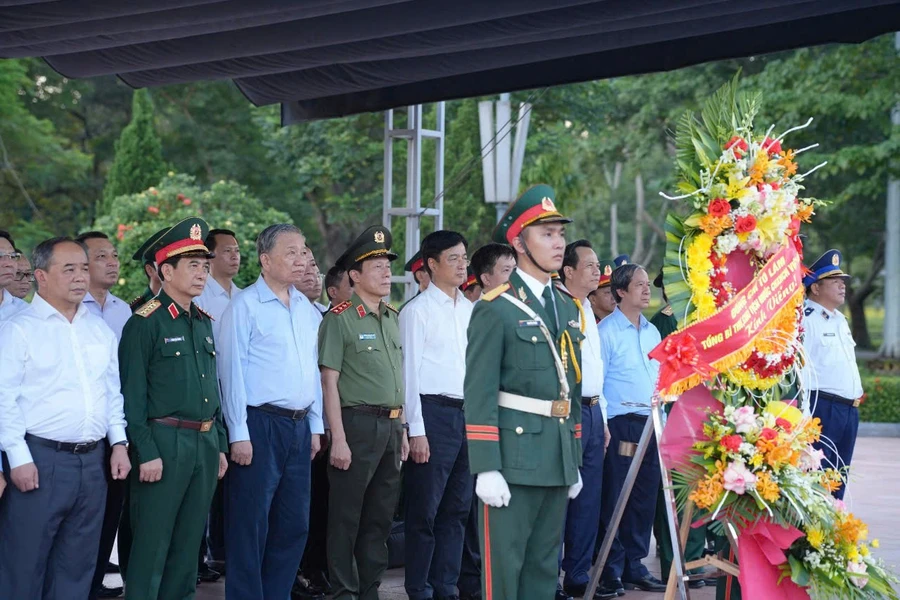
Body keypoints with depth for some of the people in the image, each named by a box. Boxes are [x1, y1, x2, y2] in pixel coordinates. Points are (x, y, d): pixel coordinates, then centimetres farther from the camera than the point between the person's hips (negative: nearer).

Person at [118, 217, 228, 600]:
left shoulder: (203, 322, 13)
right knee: (152, 545, -2)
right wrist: (146, 453, -16)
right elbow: (132, 394, -12)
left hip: (206, 443, 7)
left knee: (189, 542, 13)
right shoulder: (145, 323, -9)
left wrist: (219, 445, 16)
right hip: (164, 442, -7)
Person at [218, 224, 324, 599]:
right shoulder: (245, 306, -6)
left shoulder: (307, 309, 14)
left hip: (299, 427, 7)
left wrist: (315, 426, 14)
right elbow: (233, 371, -9)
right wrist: (239, 434, -13)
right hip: (260, 426, -7)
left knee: (295, 524, 11)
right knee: (251, 525, -1)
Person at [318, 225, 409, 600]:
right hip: (358, 424, -7)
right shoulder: (340, 319, -8)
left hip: (391, 426, 7)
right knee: (346, 517, 0)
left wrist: (403, 431, 15)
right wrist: (338, 439, -16)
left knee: (381, 516, 12)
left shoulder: (392, 317, 14)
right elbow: (329, 382, -11)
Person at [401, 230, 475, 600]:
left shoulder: (469, 309, 14)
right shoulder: (418, 310, -5)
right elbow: (410, 372, -8)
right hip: (434, 413, -6)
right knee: (425, 510, -2)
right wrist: (416, 430, -12)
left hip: (468, 413, 7)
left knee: (457, 508, 11)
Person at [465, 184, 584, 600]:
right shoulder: (496, 308, -7)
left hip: (558, 459, 7)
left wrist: (575, 462, 18)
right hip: (513, 458, -7)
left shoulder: (568, 308, 15)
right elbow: (479, 393, -12)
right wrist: (486, 468, -18)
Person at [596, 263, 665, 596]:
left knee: (645, 497, 8)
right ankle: (611, 570, 4)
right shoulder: (606, 330, -6)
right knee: (615, 499, -3)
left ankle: (635, 566, 17)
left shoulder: (652, 331, 15)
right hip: (620, 423, -6)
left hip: (650, 424, 7)